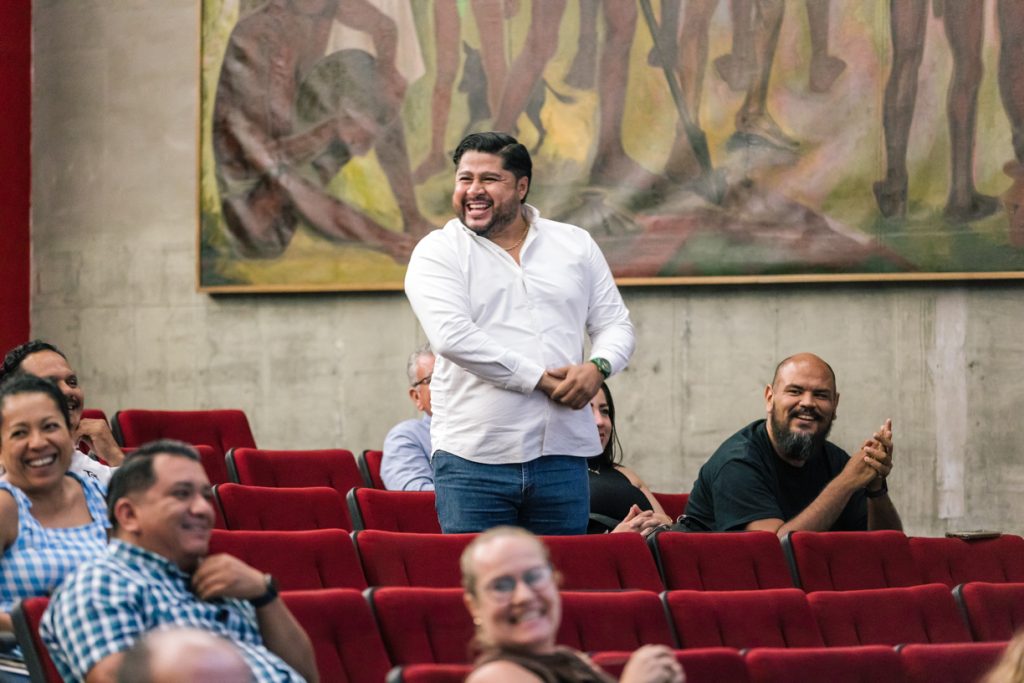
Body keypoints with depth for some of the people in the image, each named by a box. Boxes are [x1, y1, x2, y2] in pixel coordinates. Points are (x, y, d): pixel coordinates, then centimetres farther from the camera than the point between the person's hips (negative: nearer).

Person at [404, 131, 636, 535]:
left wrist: (598, 367, -8)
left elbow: (616, 325, 16)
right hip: (473, 457, -3)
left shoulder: (576, 245, 14)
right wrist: (540, 380, -14)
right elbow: (451, 336, -12)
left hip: (563, 456, 3)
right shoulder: (438, 252, 2)